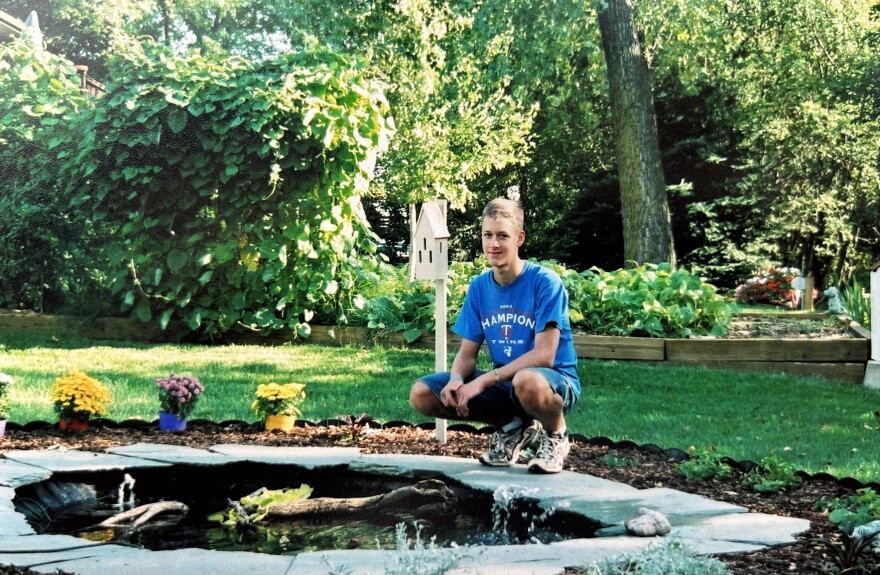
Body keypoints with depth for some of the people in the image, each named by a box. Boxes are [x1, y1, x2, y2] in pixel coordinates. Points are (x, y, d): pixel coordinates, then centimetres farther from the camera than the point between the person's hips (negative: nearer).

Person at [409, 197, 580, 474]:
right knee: (422, 394, -9)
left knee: (527, 381, -43)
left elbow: (544, 355, -20)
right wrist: (456, 379, -20)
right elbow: (467, 352, 5)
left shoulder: (545, 281, -14)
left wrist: (483, 381, -25)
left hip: (554, 381, -6)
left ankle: (556, 436, -7)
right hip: (503, 382, 6)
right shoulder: (479, 287, 4)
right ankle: (512, 427, 7)